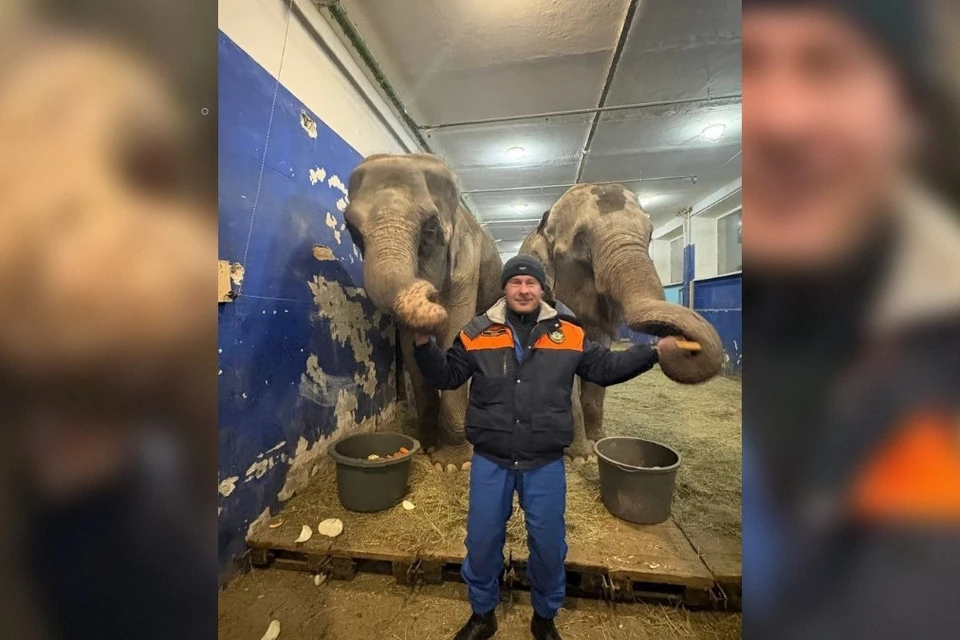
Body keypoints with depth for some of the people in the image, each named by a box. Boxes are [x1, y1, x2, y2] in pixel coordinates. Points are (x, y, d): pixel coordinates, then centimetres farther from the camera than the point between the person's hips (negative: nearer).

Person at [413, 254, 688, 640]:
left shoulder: (570, 334, -2)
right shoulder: (477, 333, -5)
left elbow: (606, 368, 7)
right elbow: (446, 376, 0)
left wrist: (656, 350, 1)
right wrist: (424, 342, -15)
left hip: (546, 464, 1)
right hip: (490, 461, 0)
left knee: (548, 545, 19)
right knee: (481, 541, 17)